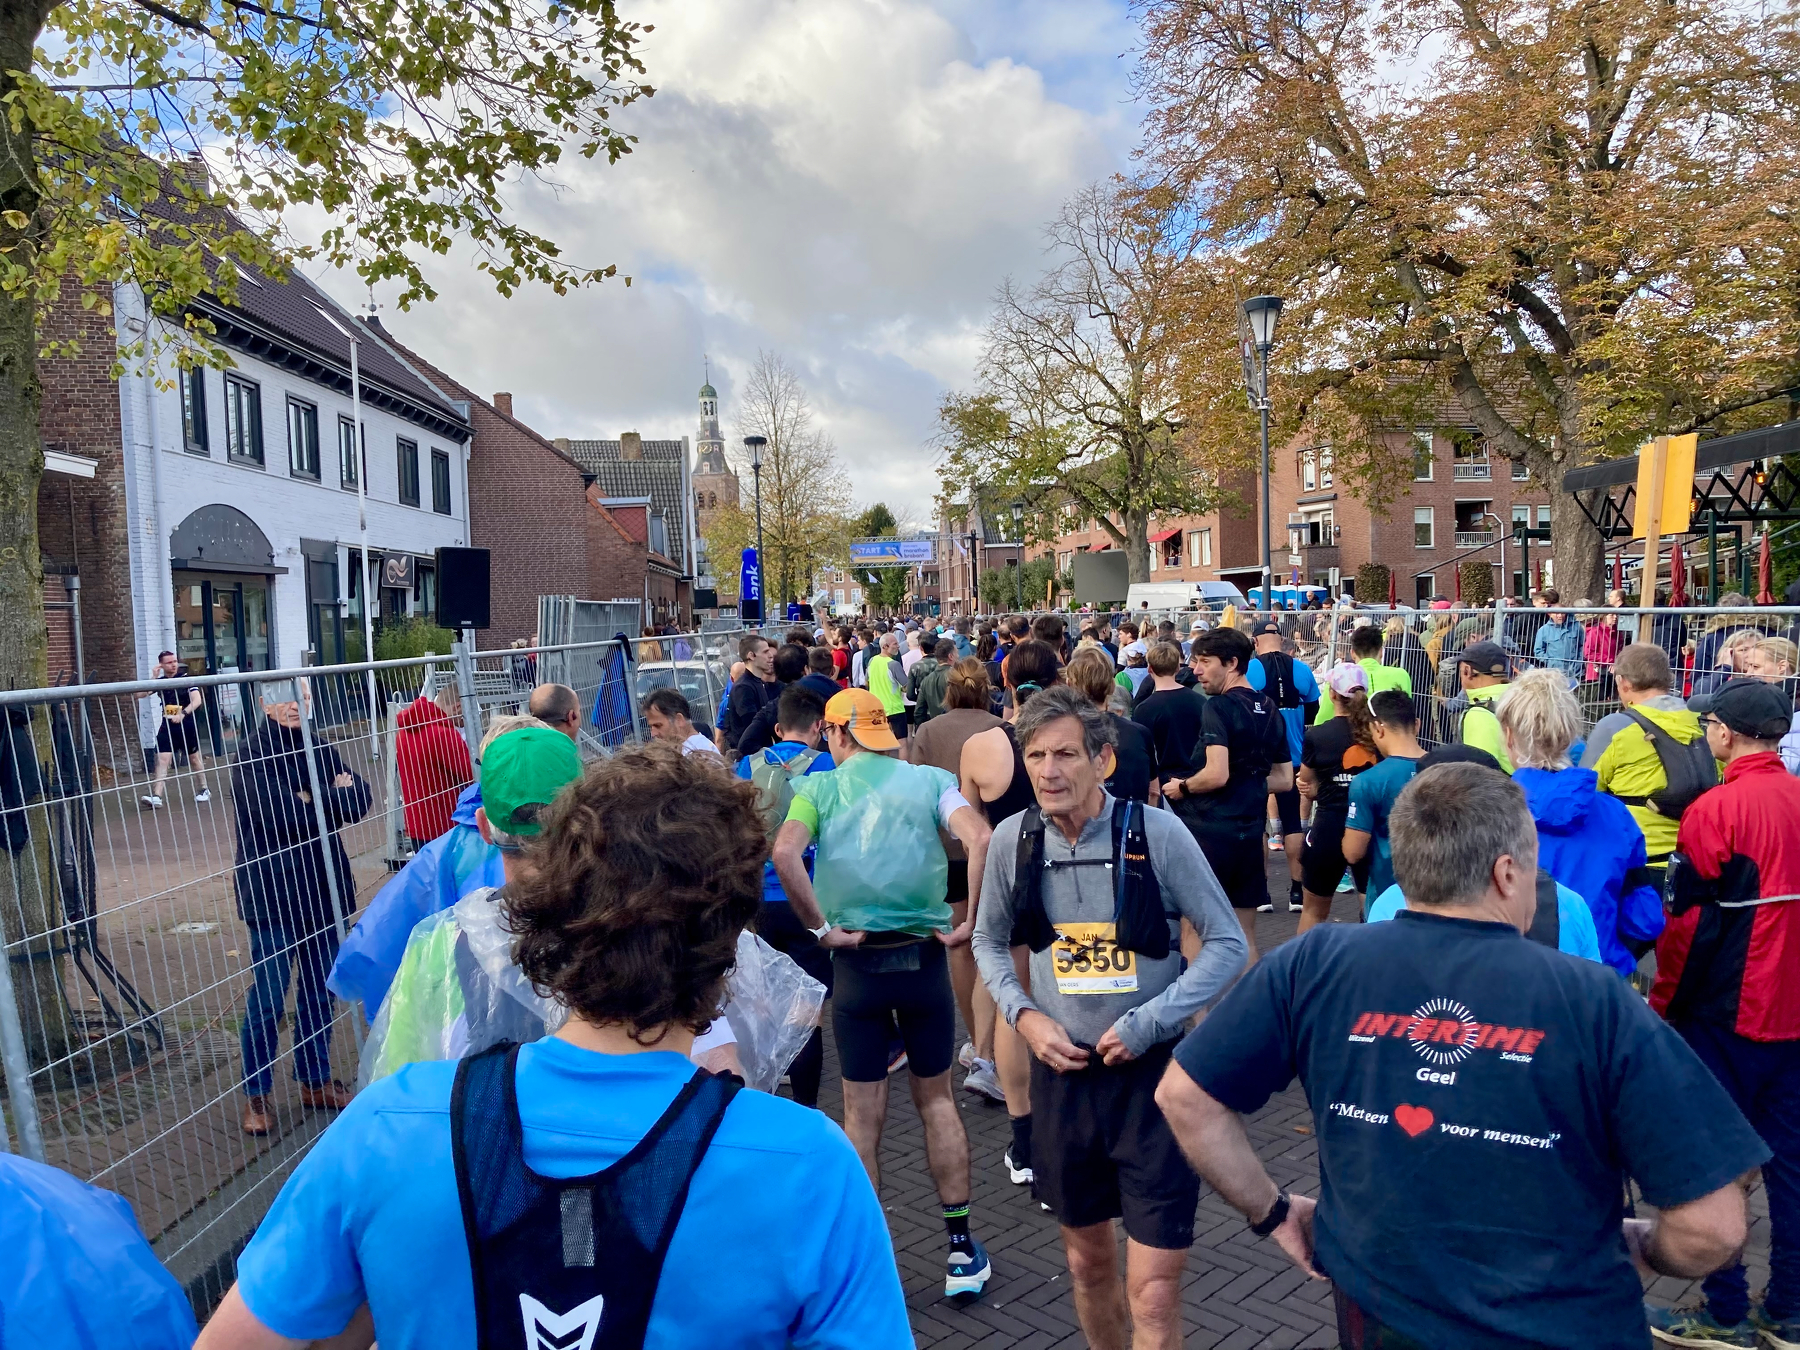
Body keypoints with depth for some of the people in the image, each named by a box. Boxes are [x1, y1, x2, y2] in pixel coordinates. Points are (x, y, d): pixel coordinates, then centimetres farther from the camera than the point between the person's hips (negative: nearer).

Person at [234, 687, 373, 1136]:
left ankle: (316, 1081, 29)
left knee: (321, 989, 14)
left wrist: (315, 801, -16)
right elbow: (288, 815, -21)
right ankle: (255, 1095, 17)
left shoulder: (318, 749, 8)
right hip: (273, 893, -6)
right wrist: (334, 797, -8)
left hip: (324, 887, 6)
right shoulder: (252, 754, -10)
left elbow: (360, 797, -1)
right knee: (268, 997, 1)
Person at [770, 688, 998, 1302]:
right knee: (937, 1100, 17)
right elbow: (980, 840, -15)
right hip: (924, 956, 1)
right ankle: (962, 1250, 22)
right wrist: (971, 923, -8)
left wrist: (822, 929, -11)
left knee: (862, 1114, 11)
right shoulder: (929, 780, 2)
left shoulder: (819, 787, 0)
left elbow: (784, 853, -18)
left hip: (857, 961, -1)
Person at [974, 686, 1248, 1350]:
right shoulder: (1013, 838, -5)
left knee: (1152, 1291, -1)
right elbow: (989, 942, 10)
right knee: (1088, 1262, 21)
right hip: (1063, 1072, 3)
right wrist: (1024, 1015, -5)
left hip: (1153, 1072, -3)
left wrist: (1144, 1024, -15)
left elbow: (1227, 943, -8)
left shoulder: (1157, 832, -15)